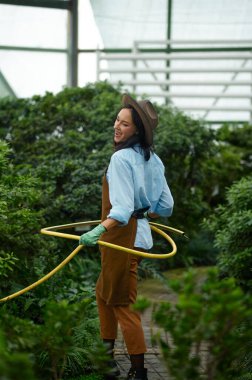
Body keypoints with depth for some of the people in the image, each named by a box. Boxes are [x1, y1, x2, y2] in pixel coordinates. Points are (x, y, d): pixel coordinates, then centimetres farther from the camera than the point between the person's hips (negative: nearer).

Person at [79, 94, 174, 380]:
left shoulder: (122, 157, -19)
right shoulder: (153, 160, 6)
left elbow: (122, 208, -30)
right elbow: (166, 206, 11)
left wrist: (99, 231, -45)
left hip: (123, 236, -9)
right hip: (140, 233, 9)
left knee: (122, 303, 0)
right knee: (104, 292, 24)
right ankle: (106, 356, 32)